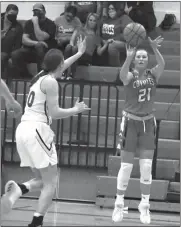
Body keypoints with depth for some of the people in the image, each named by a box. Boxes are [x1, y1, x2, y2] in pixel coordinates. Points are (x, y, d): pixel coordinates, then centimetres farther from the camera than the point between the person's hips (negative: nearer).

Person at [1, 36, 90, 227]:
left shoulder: (41, 76, 17)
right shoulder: (50, 82, -8)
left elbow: (59, 67, 38)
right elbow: (54, 113, -11)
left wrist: (79, 53, 49)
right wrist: (76, 110, 5)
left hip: (23, 129, 9)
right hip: (37, 130, -9)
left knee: (42, 180, 15)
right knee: (50, 182, -1)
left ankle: (18, 189, -15)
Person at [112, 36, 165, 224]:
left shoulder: (153, 75, 0)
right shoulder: (130, 76, -7)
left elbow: (162, 65, -22)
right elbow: (123, 76, -33)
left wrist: (155, 49, -40)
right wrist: (128, 57, -50)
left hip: (148, 123, 2)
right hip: (130, 122, -2)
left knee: (146, 167, -1)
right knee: (126, 166, 0)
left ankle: (144, 205, 8)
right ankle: (119, 204, 12)